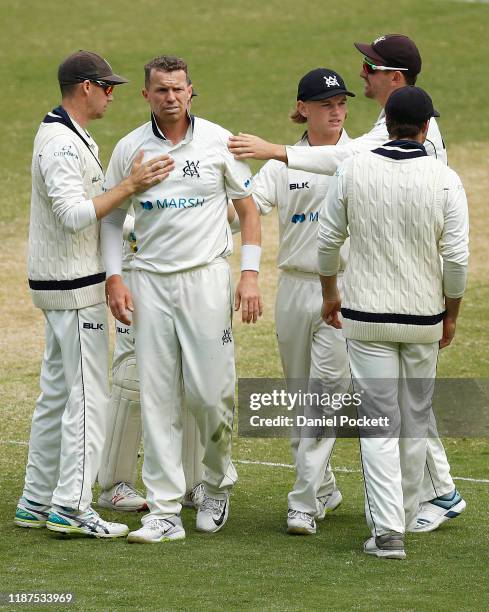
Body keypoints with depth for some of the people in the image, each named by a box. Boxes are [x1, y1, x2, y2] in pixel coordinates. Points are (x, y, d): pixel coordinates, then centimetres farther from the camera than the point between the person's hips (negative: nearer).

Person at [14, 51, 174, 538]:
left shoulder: (66, 137, 16)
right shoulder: (63, 143, -18)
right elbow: (75, 214, -27)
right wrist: (130, 186, -26)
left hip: (57, 285, 11)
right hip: (73, 286, -11)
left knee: (57, 393, 13)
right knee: (88, 394, -8)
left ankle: (36, 502, 17)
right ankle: (70, 506, -8)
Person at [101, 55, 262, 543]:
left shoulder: (218, 142, 0)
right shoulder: (129, 148, 4)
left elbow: (248, 208, 5)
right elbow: (110, 216, 12)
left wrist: (250, 273, -4)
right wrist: (113, 277, 0)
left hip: (206, 278, -2)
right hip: (150, 283, 2)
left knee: (211, 392, -5)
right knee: (156, 398, -1)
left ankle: (217, 484, 22)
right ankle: (164, 511, 0)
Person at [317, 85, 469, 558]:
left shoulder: (353, 170, -6)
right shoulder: (444, 179, -9)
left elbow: (328, 239, 1)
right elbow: (456, 258, -9)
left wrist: (330, 293, 17)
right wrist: (451, 315, 6)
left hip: (366, 318, 0)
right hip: (423, 319, 1)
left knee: (378, 423, -1)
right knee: (414, 421, 16)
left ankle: (387, 530, -10)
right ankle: (405, 515, 28)